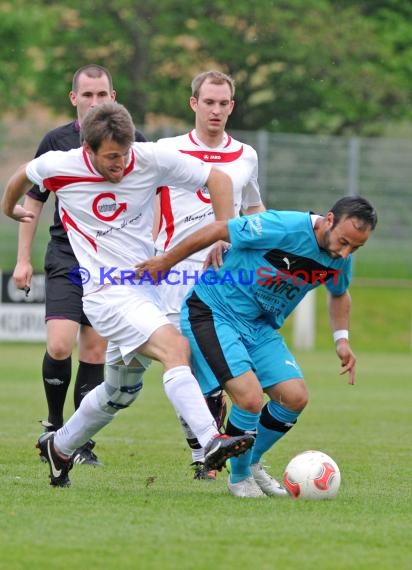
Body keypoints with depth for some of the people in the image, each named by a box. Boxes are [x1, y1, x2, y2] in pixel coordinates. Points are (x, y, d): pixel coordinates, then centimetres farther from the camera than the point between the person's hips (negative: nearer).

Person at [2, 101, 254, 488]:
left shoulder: (151, 159, -9)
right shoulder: (58, 167, -10)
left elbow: (217, 178, 1)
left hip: (146, 287, 5)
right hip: (107, 293, -5)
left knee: (120, 392, 18)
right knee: (175, 347, -28)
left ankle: (58, 447, 40)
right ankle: (211, 442, -40)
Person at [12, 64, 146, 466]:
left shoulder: (132, 143, 2)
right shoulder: (56, 142, 2)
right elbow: (32, 201, 10)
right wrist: (23, 259, 6)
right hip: (66, 257, -1)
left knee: (94, 351, 2)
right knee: (59, 345, -16)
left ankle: (82, 443, 10)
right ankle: (54, 423, 6)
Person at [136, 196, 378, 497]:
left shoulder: (340, 259, -5)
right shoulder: (282, 227, -28)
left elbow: (339, 294, 20)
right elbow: (218, 230, -18)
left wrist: (341, 338, 4)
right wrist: (166, 262, -6)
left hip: (259, 325, 7)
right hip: (212, 312, -7)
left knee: (296, 398, -4)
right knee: (250, 398, -22)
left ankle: (252, 464, 22)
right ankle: (239, 478, 5)